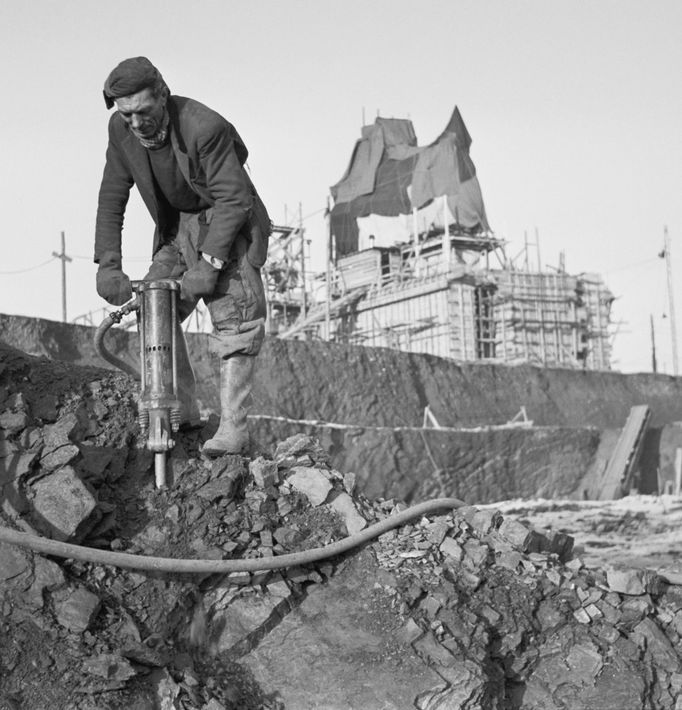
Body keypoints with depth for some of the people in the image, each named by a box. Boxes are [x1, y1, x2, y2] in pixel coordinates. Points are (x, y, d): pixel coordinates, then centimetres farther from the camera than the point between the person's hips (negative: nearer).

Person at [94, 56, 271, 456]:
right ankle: (181, 413, 8)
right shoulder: (121, 128, -12)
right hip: (178, 225, 6)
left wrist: (209, 263, -32)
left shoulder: (205, 127, -30)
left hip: (227, 221, -6)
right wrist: (108, 265, -13)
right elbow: (112, 198, -4)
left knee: (235, 315, -18)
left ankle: (233, 429, -19)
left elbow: (232, 199, -27)